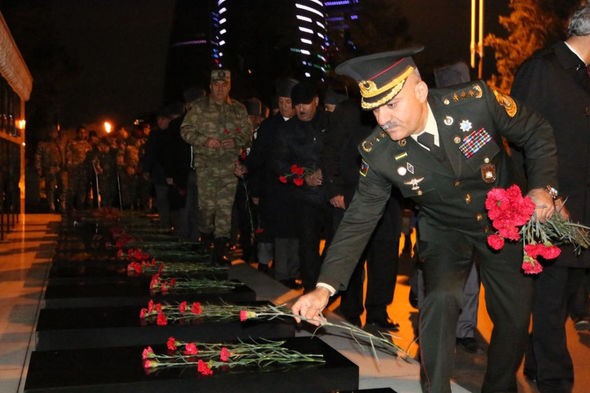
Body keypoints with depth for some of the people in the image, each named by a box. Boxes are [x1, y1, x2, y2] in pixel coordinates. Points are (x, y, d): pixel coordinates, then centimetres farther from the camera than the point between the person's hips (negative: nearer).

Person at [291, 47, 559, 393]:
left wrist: (541, 187, -24)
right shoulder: (378, 153, -23)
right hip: (445, 231, 0)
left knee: (515, 316, 6)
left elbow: (538, 134, -11)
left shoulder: (476, 100, -28)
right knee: (440, 300, -24)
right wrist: (325, 287, -27)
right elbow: (359, 219, -19)